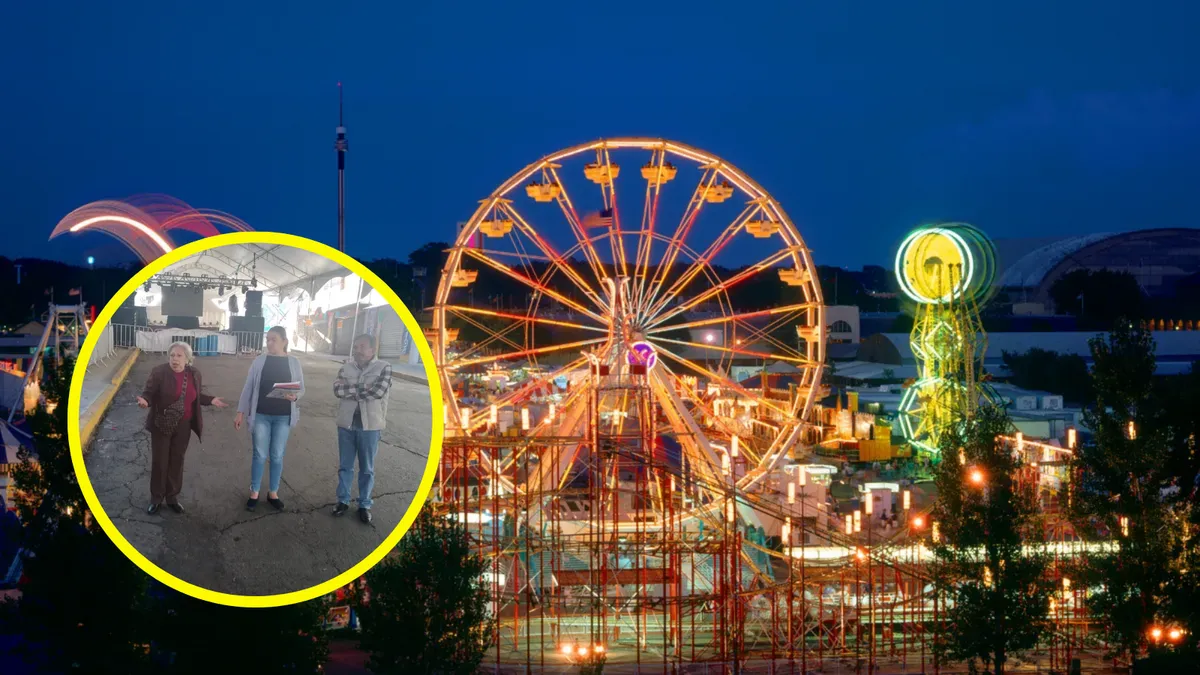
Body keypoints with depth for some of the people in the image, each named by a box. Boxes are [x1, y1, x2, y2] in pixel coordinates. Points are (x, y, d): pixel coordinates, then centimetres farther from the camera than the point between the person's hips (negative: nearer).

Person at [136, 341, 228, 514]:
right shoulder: (159, 372, -14)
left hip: (183, 425, 3)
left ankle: (172, 497, 26)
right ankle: (156, 499, 18)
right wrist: (145, 401, -32)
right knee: (159, 462, 4)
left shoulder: (194, 374, -1)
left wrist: (211, 400, -3)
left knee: (177, 461, 13)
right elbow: (149, 393, -11)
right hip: (161, 424, -3)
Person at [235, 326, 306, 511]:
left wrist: (294, 396, -19)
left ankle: (273, 493, 21)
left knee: (277, 456, 8)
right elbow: (248, 388, 2)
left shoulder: (294, 362, -1)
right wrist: (240, 413, 1)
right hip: (261, 415, -1)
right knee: (259, 455, 4)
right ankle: (254, 493, 16)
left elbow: (301, 389, 4)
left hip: (283, 417, 1)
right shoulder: (260, 361, -2)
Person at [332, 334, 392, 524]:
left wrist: (350, 389, -11)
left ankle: (364, 505, 19)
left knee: (367, 468, 8)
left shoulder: (384, 368, -6)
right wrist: (362, 388, -18)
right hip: (347, 423, 3)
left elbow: (378, 392, -19)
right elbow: (337, 390, -11)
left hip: (370, 425, -3)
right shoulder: (346, 367, 3)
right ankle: (343, 500, 24)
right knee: (344, 466, 12)